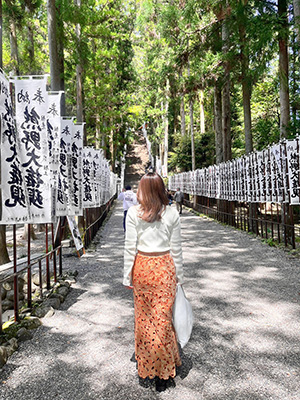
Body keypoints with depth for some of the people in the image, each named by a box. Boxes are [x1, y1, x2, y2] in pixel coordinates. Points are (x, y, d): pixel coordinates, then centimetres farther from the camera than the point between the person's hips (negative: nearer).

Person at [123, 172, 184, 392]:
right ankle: (164, 373, 23)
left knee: (143, 318, 13)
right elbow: (176, 249, 1)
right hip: (165, 267, 1)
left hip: (142, 266, 0)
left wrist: (128, 276, 4)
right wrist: (179, 275, 11)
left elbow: (130, 247, -5)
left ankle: (146, 371, 28)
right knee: (163, 318, 10)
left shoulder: (133, 213, -7)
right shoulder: (172, 214, -4)